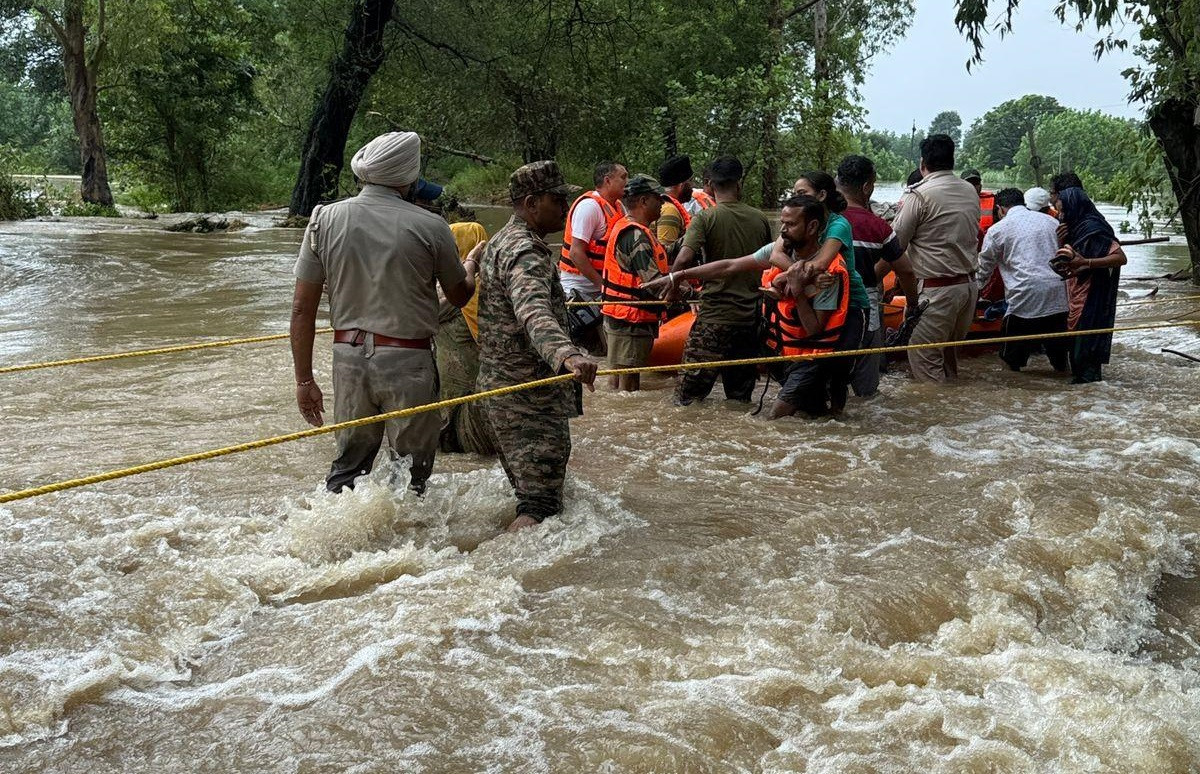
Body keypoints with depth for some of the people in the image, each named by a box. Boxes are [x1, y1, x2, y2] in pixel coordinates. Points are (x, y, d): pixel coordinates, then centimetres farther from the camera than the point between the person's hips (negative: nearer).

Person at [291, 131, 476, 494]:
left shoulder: (325, 219, -1)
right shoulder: (430, 227, -8)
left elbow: (302, 309, -1)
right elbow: (460, 296, 9)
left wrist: (304, 380, 7)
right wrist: (471, 266, 31)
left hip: (349, 357, 3)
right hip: (408, 362, -3)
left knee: (349, 460, 18)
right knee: (410, 472, 10)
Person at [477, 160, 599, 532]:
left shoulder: (502, 240, 16)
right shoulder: (525, 251, -19)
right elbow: (534, 313, -39)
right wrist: (567, 355, -57)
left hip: (501, 383, 11)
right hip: (527, 397, -11)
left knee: (531, 490, 19)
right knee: (541, 503, -14)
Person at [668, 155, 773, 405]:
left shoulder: (705, 218, -9)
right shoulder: (759, 218, 6)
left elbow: (684, 259, -21)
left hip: (714, 316, -5)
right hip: (751, 316, 5)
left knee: (687, 398, -2)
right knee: (741, 399, 13)